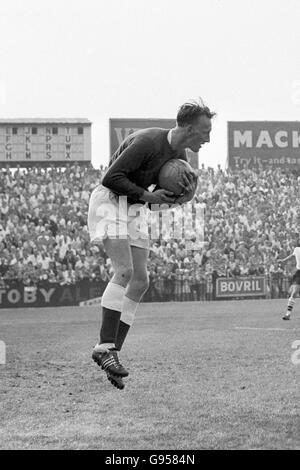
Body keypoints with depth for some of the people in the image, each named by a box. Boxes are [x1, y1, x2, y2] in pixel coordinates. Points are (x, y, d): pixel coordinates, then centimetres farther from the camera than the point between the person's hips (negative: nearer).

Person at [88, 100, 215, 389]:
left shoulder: (179, 155, 4)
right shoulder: (147, 142, -24)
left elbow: (161, 194, 11)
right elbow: (111, 177, -25)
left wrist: (184, 194, -10)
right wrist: (146, 196, -22)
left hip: (134, 209, 9)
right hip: (109, 201, -9)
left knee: (140, 282, -1)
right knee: (125, 271, -24)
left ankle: (112, 354, 1)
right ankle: (105, 347, -24)